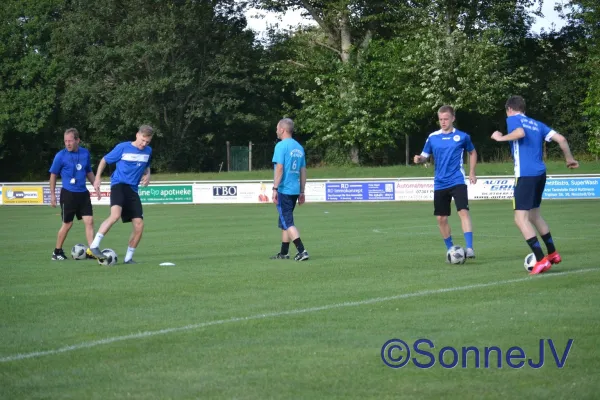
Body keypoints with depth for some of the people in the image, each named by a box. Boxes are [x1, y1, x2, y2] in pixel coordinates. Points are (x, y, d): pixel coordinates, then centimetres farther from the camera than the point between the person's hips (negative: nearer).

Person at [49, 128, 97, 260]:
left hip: (83, 193, 4)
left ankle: (91, 251, -1)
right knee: (67, 224, 2)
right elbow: (53, 175, 0)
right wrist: (52, 195, -2)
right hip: (68, 194, -4)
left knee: (89, 221, -4)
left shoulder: (85, 153, 4)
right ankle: (57, 251, 18)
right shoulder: (61, 156, -8)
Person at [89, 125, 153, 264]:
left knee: (139, 226, -2)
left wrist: (147, 175, 6)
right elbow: (104, 160, 6)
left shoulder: (148, 151, 9)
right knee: (116, 214, -32)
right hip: (119, 184, -6)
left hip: (133, 189, 6)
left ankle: (128, 257, 14)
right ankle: (94, 245, -25)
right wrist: (97, 178, -3)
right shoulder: (123, 147, -5)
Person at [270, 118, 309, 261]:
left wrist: (275, 189, -16)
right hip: (295, 190, 8)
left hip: (283, 189, -8)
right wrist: (301, 192, 19)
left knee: (287, 222, -6)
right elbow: (303, 171, 15)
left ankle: (302, 251, -16)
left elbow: (279, 168, -17)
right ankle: (283, 253, 20)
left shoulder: (281, 146, -10)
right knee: (284, 222, 16)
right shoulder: (299, 147, 13)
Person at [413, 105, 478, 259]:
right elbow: (425, 156, 8)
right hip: (440, 184, 3)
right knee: (441, 218, 6)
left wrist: (472, 172, 8)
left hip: (457, 181, -3)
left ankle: (469, 248, -24)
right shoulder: (433, 137, 3)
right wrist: (419, 159, -15)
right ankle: (451, 250, 22)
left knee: (463, 211, -21)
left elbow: (472, 152, 16)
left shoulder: (462, 137, 0)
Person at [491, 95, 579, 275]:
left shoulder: (512, 119, 2)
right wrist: (569, 159, 27)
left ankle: (541, 260, -15)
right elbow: (561, 139, 14)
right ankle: (553, 253, 30)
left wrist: (501, 138, -7)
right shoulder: (536, 124, 20)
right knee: (534, 214, 24)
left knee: (521, 218, -6)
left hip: (525, 175, -8)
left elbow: (520, 133, -21)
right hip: (540, 174, 8)